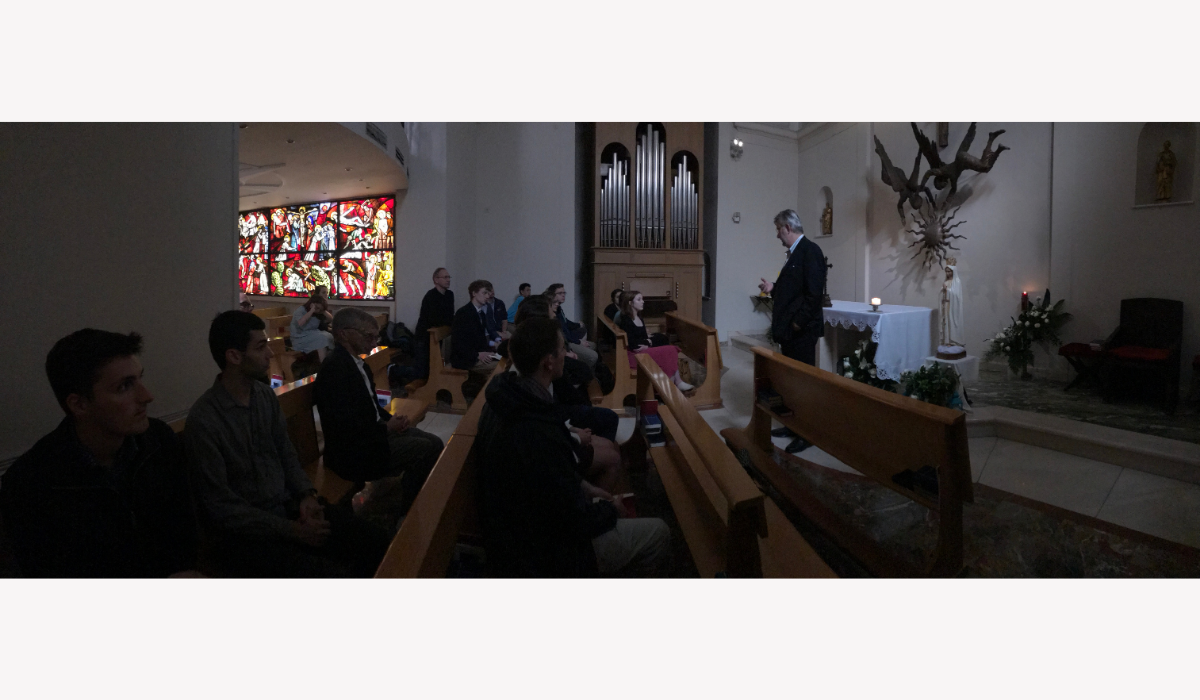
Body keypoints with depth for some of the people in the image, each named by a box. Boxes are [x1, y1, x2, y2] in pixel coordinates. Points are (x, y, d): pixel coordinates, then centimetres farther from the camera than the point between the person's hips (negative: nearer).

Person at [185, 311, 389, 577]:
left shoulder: (266, 395, 4)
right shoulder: (203, 420, -18)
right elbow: (221, 506, -16)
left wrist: (307, 495, -6)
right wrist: (292, 530, -17)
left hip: (287, 506, 7)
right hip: (243, 532, -7)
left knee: (378, 544, -8)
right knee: (332, 574, -27)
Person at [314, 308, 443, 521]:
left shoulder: (355, 361, 9)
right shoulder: (334, 368, -20)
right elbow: (344, 423, -26)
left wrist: (391, 419, -1)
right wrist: (387, 428, -16)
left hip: (373, 432, 9)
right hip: (353, 451, -9)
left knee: (434, 443, 0)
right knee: (426, 450, -16)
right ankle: (404, 513, 3)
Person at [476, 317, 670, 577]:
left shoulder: (506, 399, -7)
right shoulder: (539, 432, -37)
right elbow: (575, 519, -26)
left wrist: (583, 487, 7)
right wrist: (611, 510, -7)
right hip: (541, 553, -9)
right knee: (658, 533, 3)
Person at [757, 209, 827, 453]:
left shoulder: (810, 250, -14)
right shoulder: (794, 253, 14)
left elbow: (814, 291, -21)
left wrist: (799, 321, -20)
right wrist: (773, 288, 12)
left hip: (802, 330, -9)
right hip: (788, 329, 9)